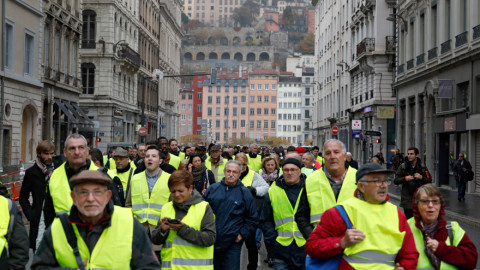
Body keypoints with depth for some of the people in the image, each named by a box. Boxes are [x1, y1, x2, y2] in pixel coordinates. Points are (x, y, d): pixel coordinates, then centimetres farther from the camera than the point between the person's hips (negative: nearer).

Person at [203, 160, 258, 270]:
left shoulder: (244, 193, 1)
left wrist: (242, 234, -2)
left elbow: (252, 219, 6)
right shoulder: (213, 189, 4)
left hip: (233, 244, -2)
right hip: (210, 241, 2)